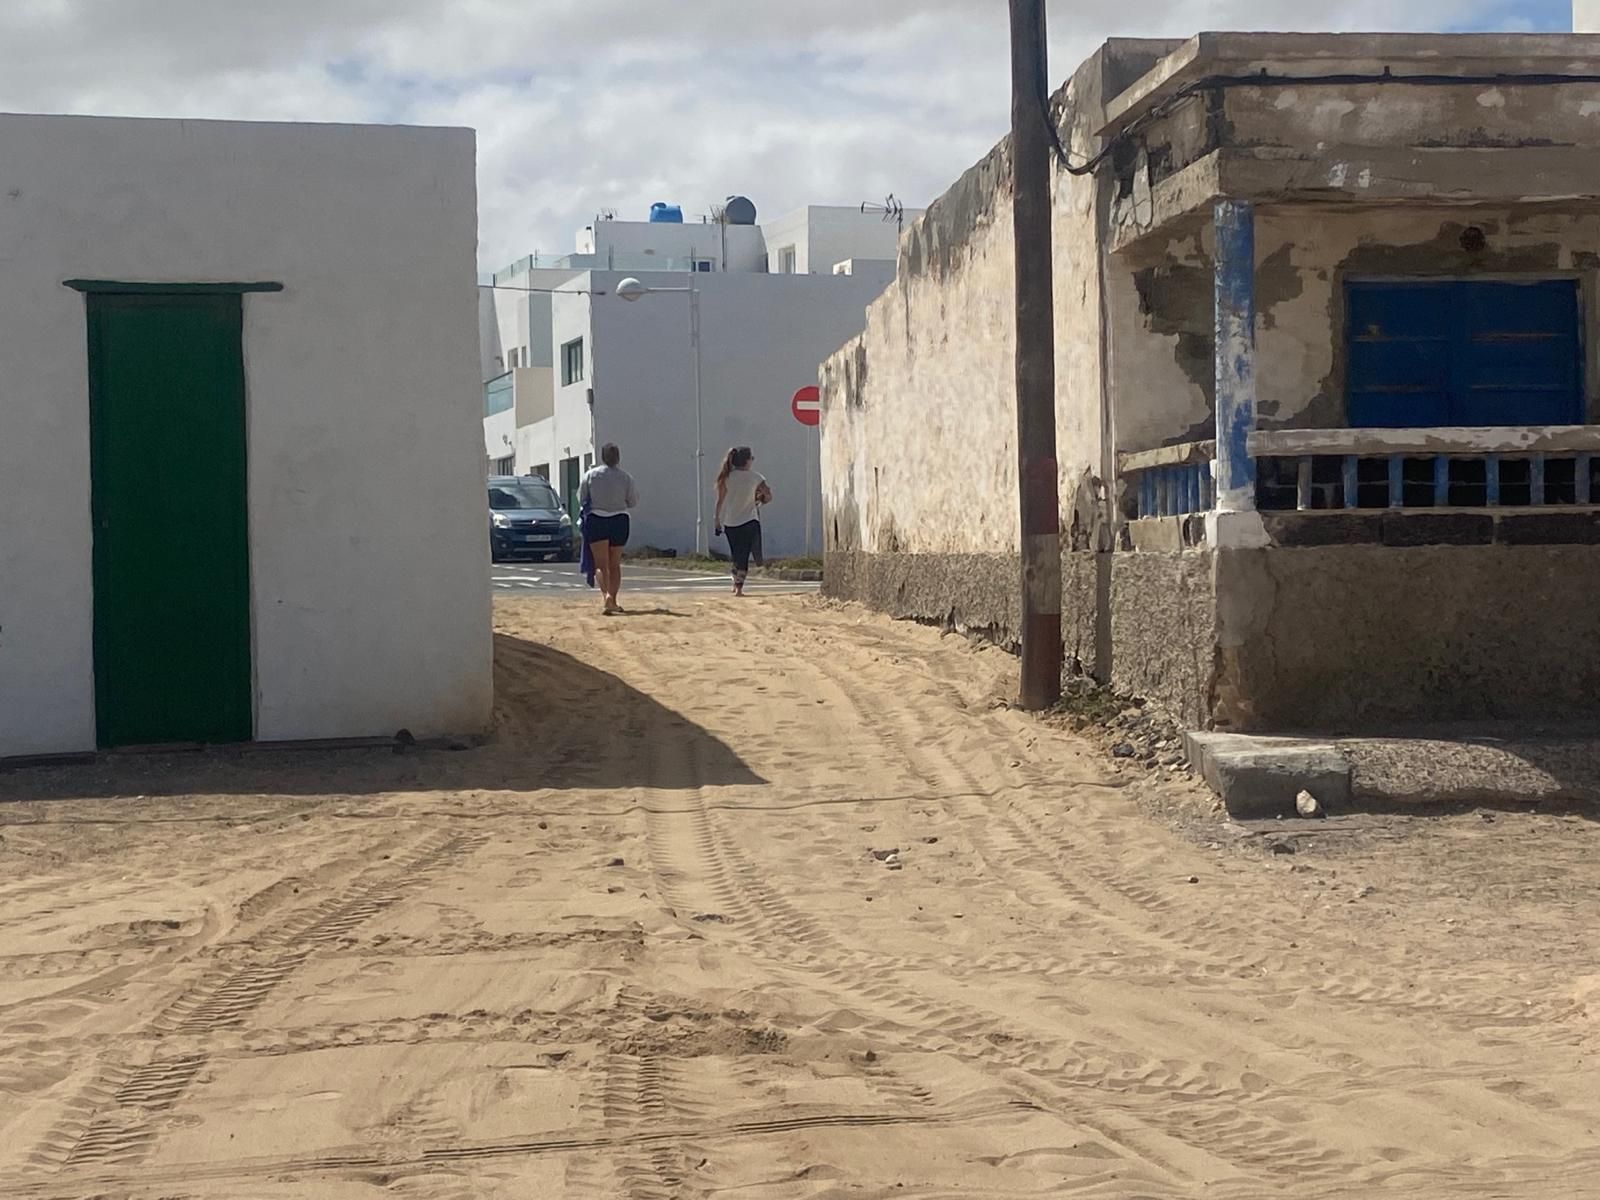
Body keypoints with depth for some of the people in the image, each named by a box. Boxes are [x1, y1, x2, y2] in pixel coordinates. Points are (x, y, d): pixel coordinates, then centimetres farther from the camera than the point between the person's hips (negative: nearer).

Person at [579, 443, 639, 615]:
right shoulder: (626, 477, -2)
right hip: (619, 521, 1)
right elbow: (633, 502, 4)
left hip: (596, 521, -1)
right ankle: (613, 600, 14)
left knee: (601, 564, -4)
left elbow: (581, 500, 4)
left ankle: (606, 594, -27)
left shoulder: (590, 475, -3)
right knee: (615, 564, 14)